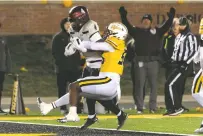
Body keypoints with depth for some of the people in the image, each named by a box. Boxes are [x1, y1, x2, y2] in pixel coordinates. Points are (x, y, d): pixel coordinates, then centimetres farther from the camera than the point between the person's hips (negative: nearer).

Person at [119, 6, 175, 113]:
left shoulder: (156, 32, 11)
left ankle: (153, 107, 5)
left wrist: (171, 17, -7)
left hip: (153, 61, 0)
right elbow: (127, 26, 3)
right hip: (141, 61, 0)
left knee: (153, 85, 2)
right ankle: (139, 108, 3)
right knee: (139, 84, 0)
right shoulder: (137, 31, 11)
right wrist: (123, 16, -8)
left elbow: (167, 26, 6)